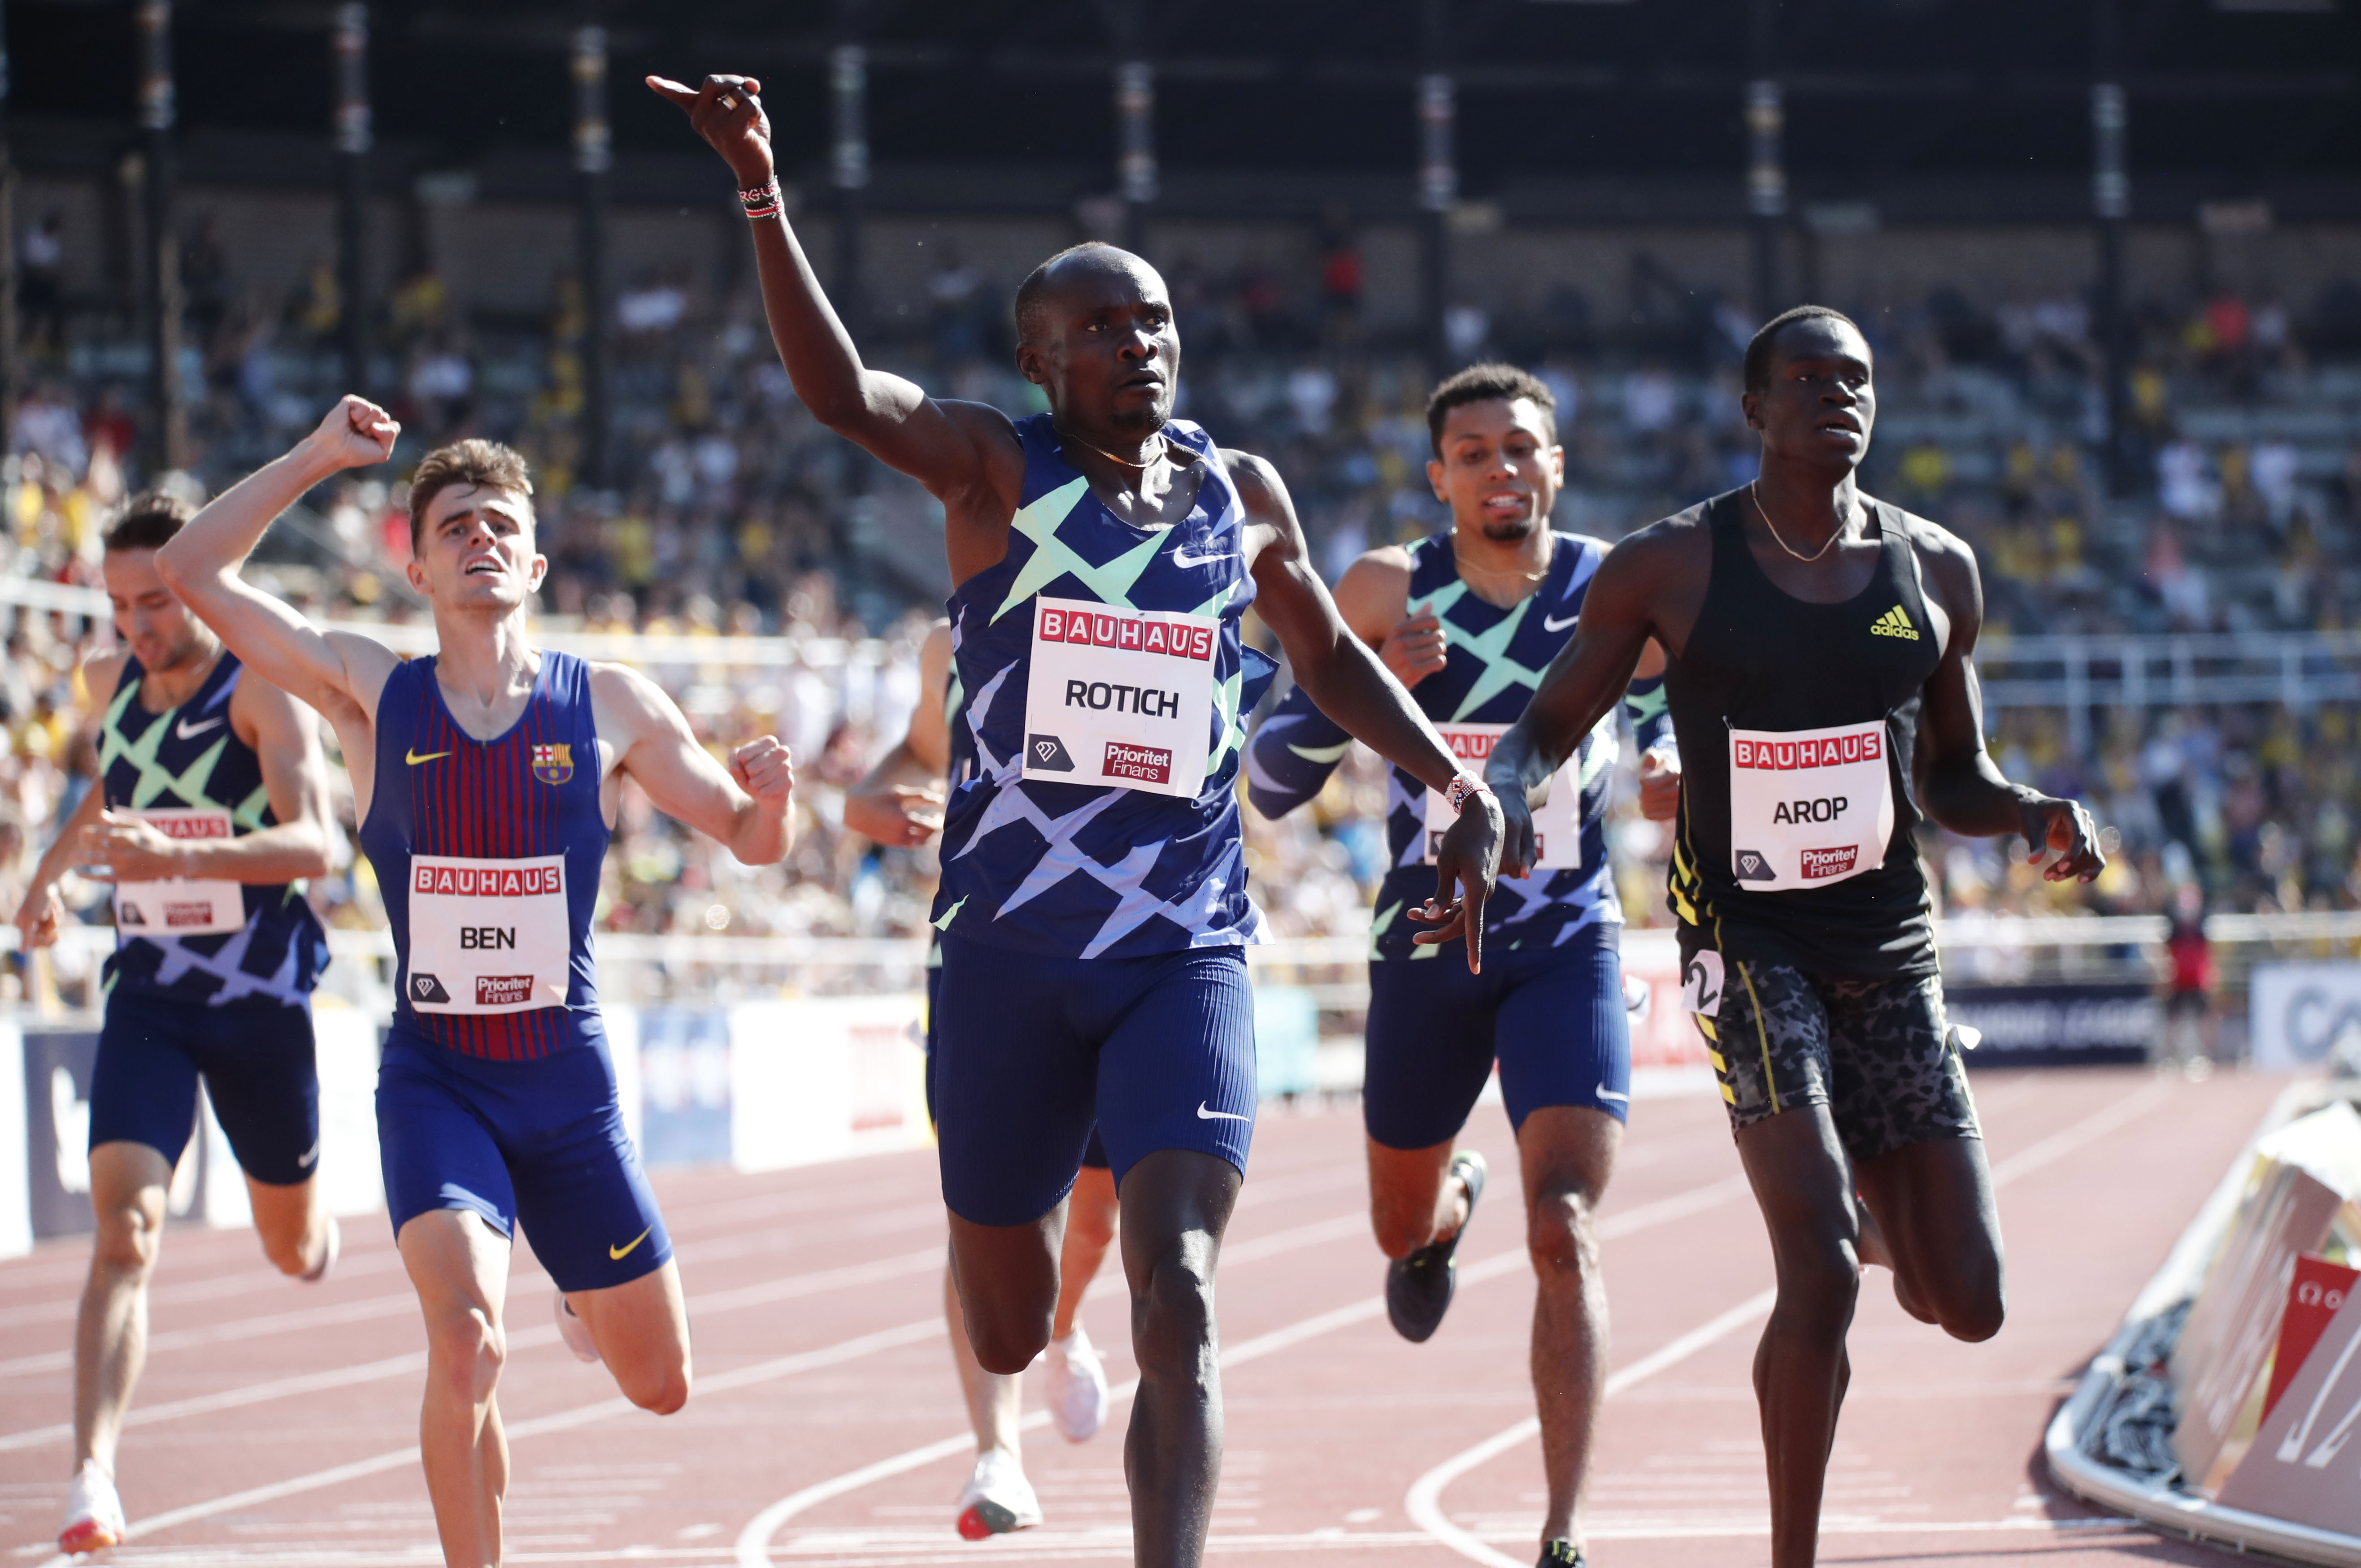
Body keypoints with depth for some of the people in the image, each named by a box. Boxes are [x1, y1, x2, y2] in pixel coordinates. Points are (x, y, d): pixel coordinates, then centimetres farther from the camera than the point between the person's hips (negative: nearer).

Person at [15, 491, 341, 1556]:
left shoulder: (261, 687, -14)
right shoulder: (111, 685, 3)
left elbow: (312, 840, -28)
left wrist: (177, 857, -42)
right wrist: (52, 868, 12)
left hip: (262, 998, -2)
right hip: (147, 997, 2)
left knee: (294, 1251, 16)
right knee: (124, 1231, -19)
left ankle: (318, 1225, 55)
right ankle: (94, 1472, -29)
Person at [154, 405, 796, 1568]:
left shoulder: (611, 708, -2)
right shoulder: (372, 696, -3)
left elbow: (750, 843, 5)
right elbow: (192, 571, -7)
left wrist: (771, 797, -18)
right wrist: (317, 459, -10)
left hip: (569, 1081, 2)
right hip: (433, 1078, -2)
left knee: (658, 1384, 13)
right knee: (466, 1340, -27)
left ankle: (584, 1301, 49)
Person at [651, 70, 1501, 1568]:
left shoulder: (1242, 492, 8)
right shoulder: (997, 470, -4)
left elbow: (1330, 655, 26)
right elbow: (843, 390, -23)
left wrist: (1461, 789, 16)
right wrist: (764, 195, -38)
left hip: (1186, 953, 1)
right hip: (1009, 951, -1)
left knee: (1178, 1299, -18)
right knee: (1007, 1326, 13)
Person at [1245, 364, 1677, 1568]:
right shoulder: (1386, 594, -8)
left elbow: (1681, 726, 8)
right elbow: (1269, 780, -7)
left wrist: (1677, 773, -17)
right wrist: (1370, 685, -25)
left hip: (1568, 944, -2)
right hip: (1427, 943, 2)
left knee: (1564, 1235, -18)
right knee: (1401, 1232, 21)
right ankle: (1452, 1200, 61)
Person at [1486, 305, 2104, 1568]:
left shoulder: (1936, 572, 7)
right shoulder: (1671, 566, -4)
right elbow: (1551, 723, 3)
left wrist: (2038, 815, -5)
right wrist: (1507, 785, -20)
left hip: (1889, 945, 4)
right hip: (1745, 934, -4)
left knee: (1967, 1308, 1)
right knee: (1821, 1273, -21)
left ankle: (1872, 1197, 38)